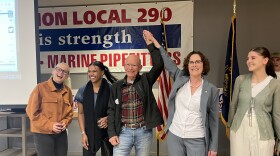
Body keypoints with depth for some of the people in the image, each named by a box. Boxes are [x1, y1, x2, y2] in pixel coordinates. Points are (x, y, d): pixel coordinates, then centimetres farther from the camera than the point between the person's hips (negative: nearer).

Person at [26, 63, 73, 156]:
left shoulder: (68, 91, 5)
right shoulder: (40, 88, -10)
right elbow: (32, 111, -11)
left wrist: (65, 123, -3)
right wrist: (50, 125, -16)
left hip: (61, 133, 5)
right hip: (43, 133, -5)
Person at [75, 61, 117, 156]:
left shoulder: (110, 89, -7)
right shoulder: (83, 90, 1)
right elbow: (81, 113, 4)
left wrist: (108, 118, -18)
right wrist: (83, 133, -2)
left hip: (107, 132, -1)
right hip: (89, 133, 2)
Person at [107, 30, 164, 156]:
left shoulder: (145, 80, 1)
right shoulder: (116, 86, 4)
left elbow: (159, 65, -13)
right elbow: (111, 111, 4)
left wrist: (150, 44, -13)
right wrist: (112, 133, -2)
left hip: (144, 132, 0)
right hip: (123, 132, 1)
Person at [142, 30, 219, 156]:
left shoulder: (212, 90, -4)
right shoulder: (180, 79, 3)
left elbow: (214, 120, -1)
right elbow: (167, 61, 9)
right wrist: (153, 40, 13)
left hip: (196, 139, -2)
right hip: (174, 136, 3)